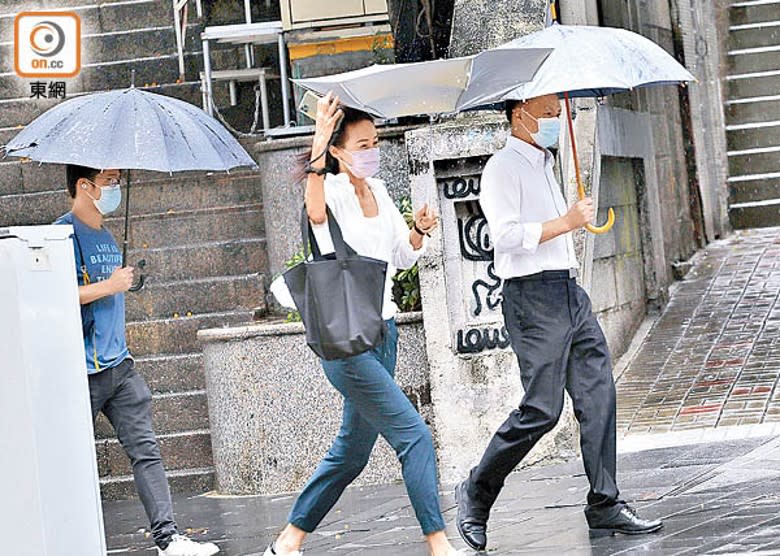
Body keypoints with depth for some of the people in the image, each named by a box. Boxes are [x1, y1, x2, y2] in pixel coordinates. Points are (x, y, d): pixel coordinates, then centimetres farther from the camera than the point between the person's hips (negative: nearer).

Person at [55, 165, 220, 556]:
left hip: (118, 366, 8)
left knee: (145, 449, -2)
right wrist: (110, 286, -16)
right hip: (82, 373, -8)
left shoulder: (106, 236, 17)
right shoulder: (66, 233, -11)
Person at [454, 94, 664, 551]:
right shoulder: (504, 167, -8)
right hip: (534, 295, -9)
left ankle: (605, 507, 4)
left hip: (569, 292, 9)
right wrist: (566, 222, -18)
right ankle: (476, 495, 6)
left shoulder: (544, 165, 21)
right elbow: (506, 233, -20)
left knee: (599, 395, 2)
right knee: (542, 409, -9)